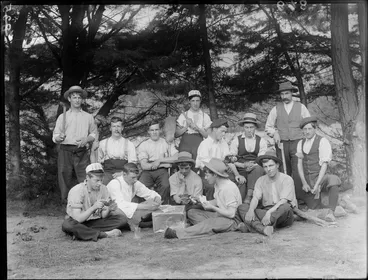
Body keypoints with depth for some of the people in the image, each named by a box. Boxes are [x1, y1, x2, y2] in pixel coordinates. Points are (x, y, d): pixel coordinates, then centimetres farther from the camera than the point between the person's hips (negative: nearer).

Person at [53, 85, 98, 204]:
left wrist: (86, 139, -6)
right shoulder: (63, 117, 14)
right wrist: (59, 137, -13)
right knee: (65, 179, -2)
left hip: (82, 152, 0)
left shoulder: (88, 117, 16)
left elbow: (94, 134, 14)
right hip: (65, 151, 0)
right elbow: (55, 137, 10)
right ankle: (66, 202, 5)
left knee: (85, 180, -10)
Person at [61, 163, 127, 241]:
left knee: (122, 219, -16)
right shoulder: (76, 190, -19)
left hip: (95, 221, 5)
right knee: (67, 225, -39)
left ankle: (83, 233, -24)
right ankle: (105, 234, -28)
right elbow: (77, 219, -26)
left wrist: (109, 209, -27)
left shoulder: (103, 188, -5)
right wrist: (94, 207, -37)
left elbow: (103, 216, -5)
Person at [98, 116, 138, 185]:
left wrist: (122, 173, -13)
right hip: (107, 171, 1)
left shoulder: (129, 144, 12)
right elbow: (98, 162, 22)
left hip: (124, 173, -1)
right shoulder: (103, 143, 18)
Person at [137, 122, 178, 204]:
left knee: (165, 186, -32)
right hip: (148, 171, 0)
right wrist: (164, 164, -4)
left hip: (162, 170, 0)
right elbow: (144, 165, -1)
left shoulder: (166, 143, 15)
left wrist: (159, 160, -7)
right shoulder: (143, 145, 12)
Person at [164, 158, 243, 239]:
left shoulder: (229, 188, -23)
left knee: (210, 222, -38)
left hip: (233, 220, -10)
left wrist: (212, 207, -20)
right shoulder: (218, 185, 5)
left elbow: (231, 213, -24)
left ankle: (177, 233, -45)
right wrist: (201, 201, 1)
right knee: (191, 212, 0)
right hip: (220, 214, 10)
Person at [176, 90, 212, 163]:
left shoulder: (205, 116, 7)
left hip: (198, 144, 0)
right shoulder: (183, 115, 9)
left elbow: (207, 135, 0)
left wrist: (197, 128, -12)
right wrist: (186, 126, -9)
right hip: (185, 143, 0)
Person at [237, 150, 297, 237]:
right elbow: (255, 198, -3)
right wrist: (251, 209, -26)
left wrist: (270, 212, -32)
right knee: (242, 207, -17)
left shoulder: (287, 179, -3)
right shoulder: (261, 180, 11)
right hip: (265, 212, 4)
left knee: (285, 207, -38)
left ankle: (252, 226, -43)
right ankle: (262, 228, -44)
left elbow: (283, 201, -16)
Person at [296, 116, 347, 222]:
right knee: (313, 207, -3)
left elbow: (324, 165, -14)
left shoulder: (323, 141, -7)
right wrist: (304, 183, -8)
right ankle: (336, 209, 19)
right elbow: (299, 164, 5)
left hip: (321, 178, -5)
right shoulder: (301, 143, 10)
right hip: (307, 180, 5)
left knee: (333, 180, -38)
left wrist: (317, 184, -22)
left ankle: (331, 212, -33)